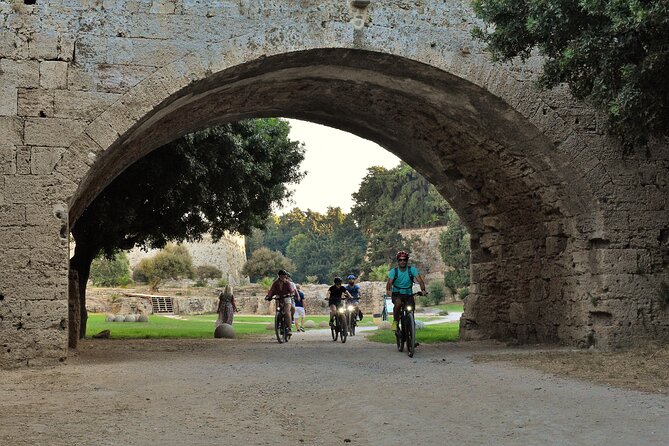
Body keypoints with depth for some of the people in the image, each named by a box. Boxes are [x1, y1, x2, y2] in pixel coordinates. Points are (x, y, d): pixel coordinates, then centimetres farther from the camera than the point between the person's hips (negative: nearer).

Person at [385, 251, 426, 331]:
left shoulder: (412, 269, -9)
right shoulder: (394, 271, -9)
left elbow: (419, 280, -19)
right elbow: (389, 282, -22)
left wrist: (423, 290, -38)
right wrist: (388, 290, -44)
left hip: (408, 294, 1)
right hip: (397, 294, -1)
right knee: (398, 303, -33)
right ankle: (395, 321, -15)